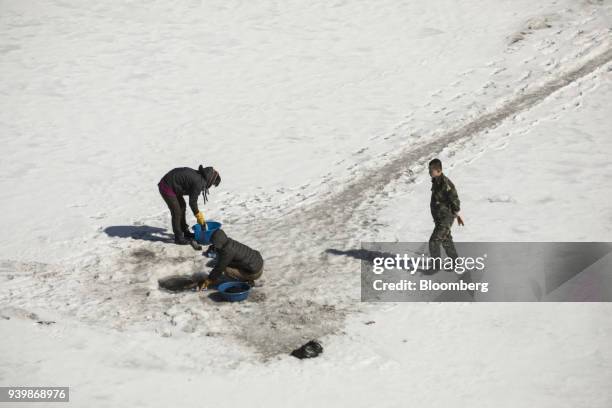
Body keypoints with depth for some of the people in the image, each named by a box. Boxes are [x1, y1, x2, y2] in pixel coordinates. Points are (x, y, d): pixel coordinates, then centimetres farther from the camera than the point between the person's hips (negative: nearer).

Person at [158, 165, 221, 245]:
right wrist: (199, 215, -1)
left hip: (172, 186, 10)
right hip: (166, 187, -10)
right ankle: (178, 237, 5)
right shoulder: (199, 182, -22)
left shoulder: (198, 176, 6)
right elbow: (192, 201, -15)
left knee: (182, 206, 19)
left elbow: (193, 198, 16)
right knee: (176, 212, -5)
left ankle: (185, 231, 31)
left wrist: (198, 213, 17)